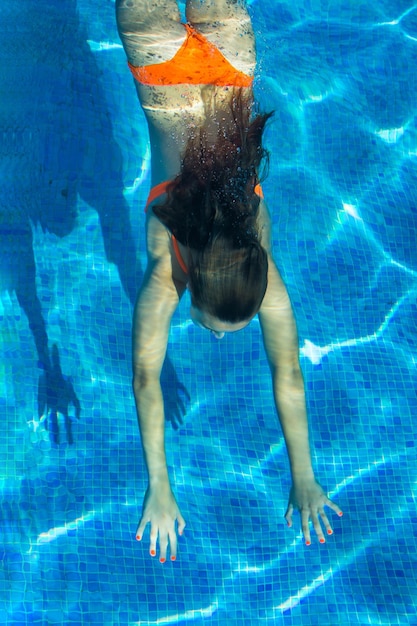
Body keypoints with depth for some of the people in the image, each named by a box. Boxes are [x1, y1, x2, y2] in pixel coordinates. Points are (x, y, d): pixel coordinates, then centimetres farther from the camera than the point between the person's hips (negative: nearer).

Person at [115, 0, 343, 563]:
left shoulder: (264, 274, -29)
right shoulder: (166, 269, -32)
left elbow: (289, 375, -26)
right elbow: (145, 377, -31)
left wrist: (305, 479, -25)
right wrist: (158, 487, -32)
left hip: (229, 78, 1)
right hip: (170, 80, 0)